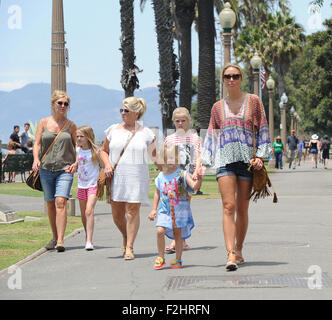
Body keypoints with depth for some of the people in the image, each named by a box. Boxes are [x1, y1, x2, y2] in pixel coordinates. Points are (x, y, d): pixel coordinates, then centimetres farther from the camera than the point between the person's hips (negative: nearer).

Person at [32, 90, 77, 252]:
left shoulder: (71, 125, 6)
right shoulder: (44, 122, 7)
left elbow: (77, 146, 11)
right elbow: (37, 144, 5)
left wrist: (76, 163, -5)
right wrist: (36, 159, -13)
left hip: (65, 169, -2)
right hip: (46, 168, 2)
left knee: (61, 202, -17)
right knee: (50, 204, 8)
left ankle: (60, 240, -22)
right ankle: (55, 237, 24)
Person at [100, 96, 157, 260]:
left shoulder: (145, 133, 6)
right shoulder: (113, 130, 10)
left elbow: (155, 154, 15)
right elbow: (104, 151, 18)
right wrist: (107, 164, 0)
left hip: (136, 177, -2)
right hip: (116, 176, 2)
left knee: (133, 211, -8)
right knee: (117, 214, 4)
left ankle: (129, 247, -1)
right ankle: (126, 237, 32)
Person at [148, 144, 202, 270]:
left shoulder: (183, 175, -5)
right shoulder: (161, 176, 6)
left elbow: (194, 186, -14)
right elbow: (157, 193, 16)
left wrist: (199, 179, -34)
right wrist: (154, 209, 14)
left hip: (179, 208, -2)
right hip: (165, 209, 2)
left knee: (177, 234, 4)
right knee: (160, 231, -13)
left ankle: (178, 260, 18)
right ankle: (161, 258, 1)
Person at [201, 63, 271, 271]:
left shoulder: (253, 101, 8)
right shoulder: (218, 107, 14)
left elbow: (263, 130, 8)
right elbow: (211, 136, 15)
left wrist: (260, 156, -2)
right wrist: (203, 164, 7)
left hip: (247, 159, 0)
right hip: (225, 159, 0)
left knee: (242, 209, 3)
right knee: (228, 206, -14)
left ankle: (239, 250, 19)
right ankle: (231, 255, -22)